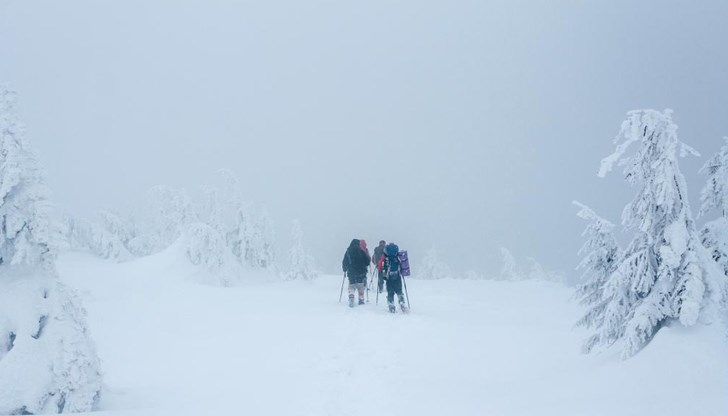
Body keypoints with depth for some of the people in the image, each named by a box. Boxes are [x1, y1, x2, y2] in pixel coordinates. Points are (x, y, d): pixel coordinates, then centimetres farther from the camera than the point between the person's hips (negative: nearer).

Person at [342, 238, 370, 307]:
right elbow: (367, 261, -2)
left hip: (351, 273, 2)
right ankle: (361, 300, 10)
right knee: (361, 287, 10)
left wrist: (345, 270, 22)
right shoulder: (361, 252, -7)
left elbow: (344, 263, 7)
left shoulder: (348, 252, 1)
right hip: (361, 273, -2)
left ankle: (351, 298, -13)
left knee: (351, 287, 7)